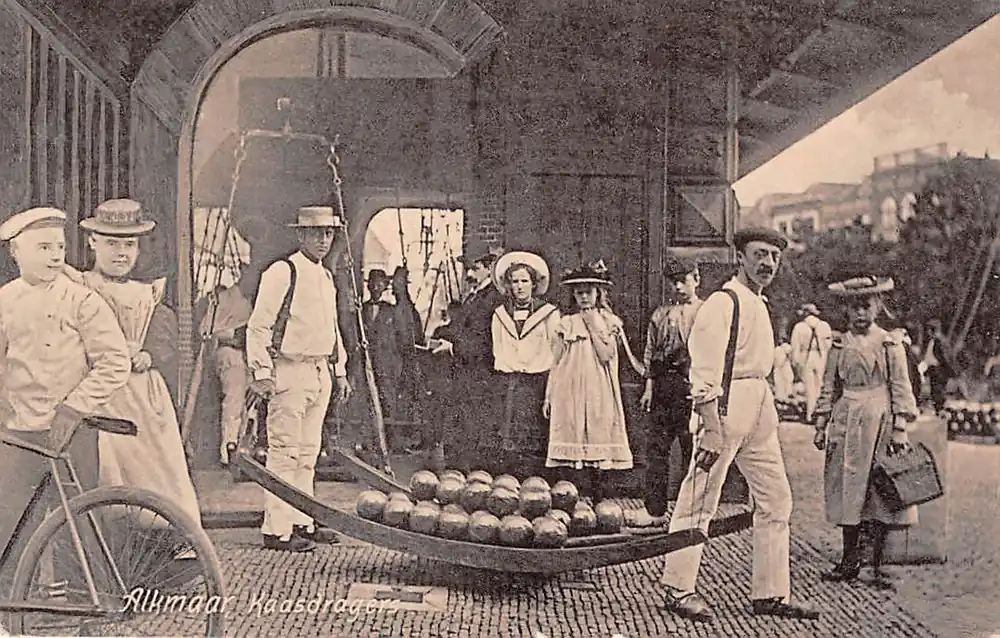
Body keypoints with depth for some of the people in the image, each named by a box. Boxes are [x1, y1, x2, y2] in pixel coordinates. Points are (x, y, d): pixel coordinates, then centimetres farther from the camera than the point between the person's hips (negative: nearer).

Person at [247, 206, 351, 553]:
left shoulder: (327, 276, 17)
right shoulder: (281, 273, -8)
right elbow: (258, 326, -11)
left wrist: (340, 371, 22)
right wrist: (262, 373, -15)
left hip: (321, 372, 8)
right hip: (290, 371, -8)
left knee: (309, 452, 12)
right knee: (285, 452, -7)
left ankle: (302, 522, 20)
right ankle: (276, 529, -4)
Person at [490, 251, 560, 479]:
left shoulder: (549, 313, 4)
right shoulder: (500, 315, 15)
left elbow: (555, 352, 2)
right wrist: (508, 372, 5)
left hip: (538, 382, -3)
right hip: (509, 382, 3)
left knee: (535, 443, -7)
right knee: (511, 442, -3)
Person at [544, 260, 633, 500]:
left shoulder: (610, 322, 8)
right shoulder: (566, 323, 11)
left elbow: (606, 355, -7)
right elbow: (556, 363, 11)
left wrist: (594, 326, -6)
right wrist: (548, 396, 8)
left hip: (599, 392, -1)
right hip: (569, 391, 1)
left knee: (599, 437, -5)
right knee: (572, 437, -5)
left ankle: (597, 498, -2)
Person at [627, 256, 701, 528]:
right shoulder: (661, 314, 14)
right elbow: (650, 352, 14)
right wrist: (649, 386, 6)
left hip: (693, 384, -4)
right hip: (663, 383, 4)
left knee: (692, 449, 1)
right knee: (656, 447, 2)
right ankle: (654, 508, 7)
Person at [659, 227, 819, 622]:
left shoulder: (758, 304, 17)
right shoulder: (722, 303, -12)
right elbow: (705, 374, -18)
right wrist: (713, 431, -22)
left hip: (760, 406, 10)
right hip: (727, 405, -10)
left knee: (776, 498, 10)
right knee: (700, 499, -1)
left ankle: (770, 594, 18)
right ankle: (678, 588, 10)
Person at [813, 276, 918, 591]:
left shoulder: (890, 344, 1)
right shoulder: (840, 345, 8)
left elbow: (901, 388, 0)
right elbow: (829, 388, 12)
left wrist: (900, 428, -7)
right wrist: (821, 425, 7)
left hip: (879, 421, -3)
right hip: (846, 421, 3)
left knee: (880, 493, 0)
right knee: (847, 490, 5)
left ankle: (878, 565, 9)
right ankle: (849, 561, 16)